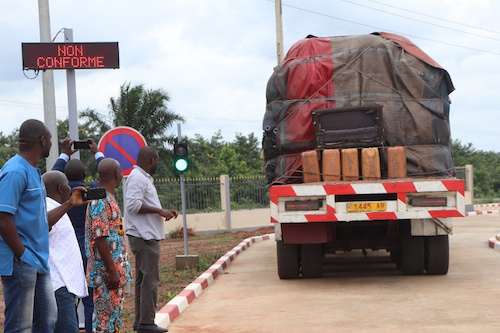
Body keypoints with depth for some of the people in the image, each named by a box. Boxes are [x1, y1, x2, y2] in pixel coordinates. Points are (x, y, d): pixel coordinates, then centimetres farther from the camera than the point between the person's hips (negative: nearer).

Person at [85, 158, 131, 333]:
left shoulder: (108, 198, 16)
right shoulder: (101, 201, -16)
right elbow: (100, 239, -21)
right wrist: (112, 271, -22)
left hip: (116, 272, 10)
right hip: (106, 272, -10)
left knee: (114, 318, 13)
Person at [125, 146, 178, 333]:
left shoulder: (143, 178, 19)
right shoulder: (137, 178, -14)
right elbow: (133, 204, -25)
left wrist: (163, 212, 16)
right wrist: (159, 211, -20)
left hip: (147, 236, 11)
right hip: (144, 237, -11)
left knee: (143, 279, 13)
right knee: (150, 280, -9)